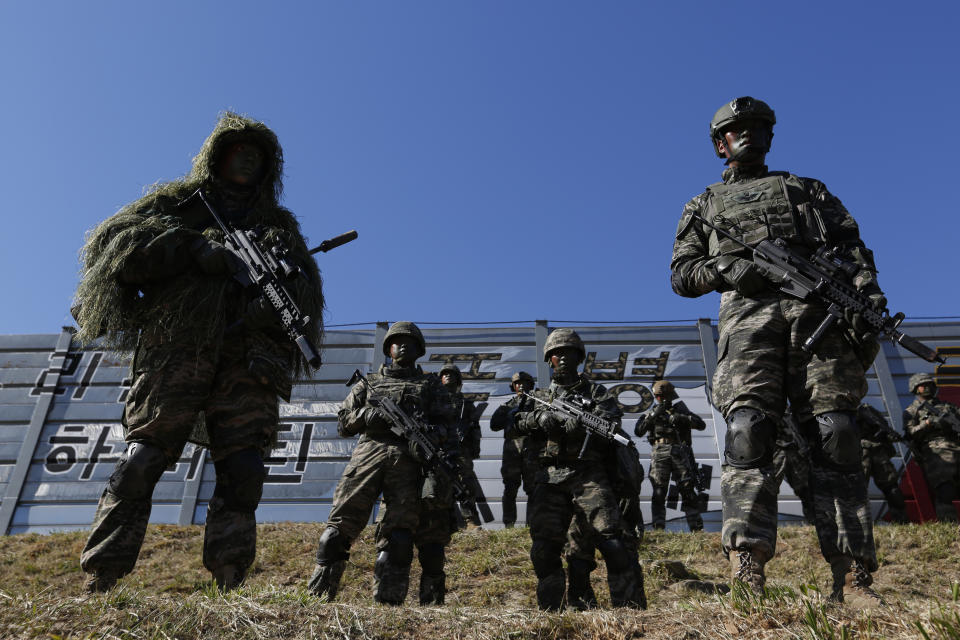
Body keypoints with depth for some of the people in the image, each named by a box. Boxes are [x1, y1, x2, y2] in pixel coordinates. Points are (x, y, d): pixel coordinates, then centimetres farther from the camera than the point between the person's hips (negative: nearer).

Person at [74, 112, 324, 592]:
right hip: (176, 348, -2)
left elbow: (308, 294, 18)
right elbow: (113, 240, 8)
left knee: (244, 470, -10)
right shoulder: (179, 202, 23)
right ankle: (98, 584, -11)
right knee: (143, 458, -12)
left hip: (249, 359, 2)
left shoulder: (279, 225, 29)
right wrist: (194, 248, -6)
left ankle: (228, 589, -11)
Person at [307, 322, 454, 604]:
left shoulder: (431, 384, 24)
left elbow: (445, 422, 11)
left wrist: (430, 434, -11)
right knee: (342, 521, -10)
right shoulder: (370, 382, 27)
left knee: (398, 532, -11)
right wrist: (371, 414, 0)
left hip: (406, 460, -1)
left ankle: (388, 602, -10)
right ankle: (318, 596, -6)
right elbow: (343, 422, 19)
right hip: (368, 453, 1)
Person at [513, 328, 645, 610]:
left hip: (588, 474, -3)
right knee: (544, 545, -2)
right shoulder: (542, 397, 23)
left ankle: (631, 607, -10)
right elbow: (519, 423, 10)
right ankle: (549, 608, 9)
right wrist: (538, 416, -10)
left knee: (611, 538, -14)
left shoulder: (595, 391, 14)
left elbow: (611, 417, -4)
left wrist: (583, 419, -20)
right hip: (550, 478, 3)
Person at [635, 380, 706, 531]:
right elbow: (638, 432, 0)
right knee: (659, 492, -5)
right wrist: (654, 415, -9)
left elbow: (701, 425, 5)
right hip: (659, 455, 0)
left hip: (680, 454, 0)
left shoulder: (680, 410, 16)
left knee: (688, 490, -3)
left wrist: (682, 418, -9)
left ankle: (696, 527, 0)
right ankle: (658, 527, -3)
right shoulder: (651, 414, 15)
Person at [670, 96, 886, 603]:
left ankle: (853, 580, -12)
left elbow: (851, 246, 18)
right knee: (748, 430, -20)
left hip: (818, 313, 1)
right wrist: (725, 269, -5)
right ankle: (747, 573, -27)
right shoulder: (705, 205, 29)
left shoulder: (808, 189, 31)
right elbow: (681, 273, 18)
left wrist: (869, 295, -3)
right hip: (748, 316, -1)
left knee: (835, 436, -11)